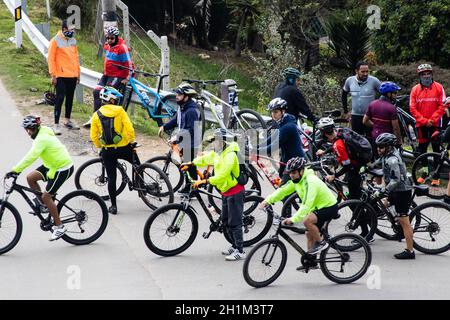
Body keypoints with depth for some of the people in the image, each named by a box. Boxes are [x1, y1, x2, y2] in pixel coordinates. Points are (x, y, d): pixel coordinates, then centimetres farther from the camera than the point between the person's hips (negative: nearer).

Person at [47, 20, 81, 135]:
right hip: (61, 76, -6)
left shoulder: (73, 40, 12)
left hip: (73, 75, 7)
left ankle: (68, 120, 26)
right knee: (60, 98, -9)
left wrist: (78, 73, 18)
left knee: (70, 98, 14)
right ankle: (56, 124, -8)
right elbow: (51, 58, -9)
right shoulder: (55, 41, -8)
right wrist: (53, 75, -13)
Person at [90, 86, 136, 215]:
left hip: (107, 150, 2)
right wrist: (132, 141, 6)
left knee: (111, 178, 9)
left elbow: (93, 136, 1)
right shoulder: (120, 110, -7)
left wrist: (100, 146, 18)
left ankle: (113, 206, 9)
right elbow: (129, 128, -11)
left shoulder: (97, 114, 1)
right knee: (137, 165, 26)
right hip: (123, 148, -2)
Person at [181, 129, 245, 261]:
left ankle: (240, 251, -5)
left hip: (235, 192, -10)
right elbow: (204, 159, 26)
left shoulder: (230, 155, -23)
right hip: (225, 191, 10)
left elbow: (222, 175, -30)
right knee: (225, 221, 16)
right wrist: (190, 164, 29)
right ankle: (234, 246, 28)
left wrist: (205, 181, -32)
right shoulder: (217, 153, 6)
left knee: (234, 222, -8)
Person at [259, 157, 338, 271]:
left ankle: (321, 243, -10)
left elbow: (306, 205, -37)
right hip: (318, 207, 10)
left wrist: (293, 219, -44)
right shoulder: (296, 180, 0)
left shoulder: (310, 182, -30)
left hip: (329, 207, -10)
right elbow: (283, 191, 1)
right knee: (309, 234, 13)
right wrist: (267, 201, -12)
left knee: (307, 220, -31)